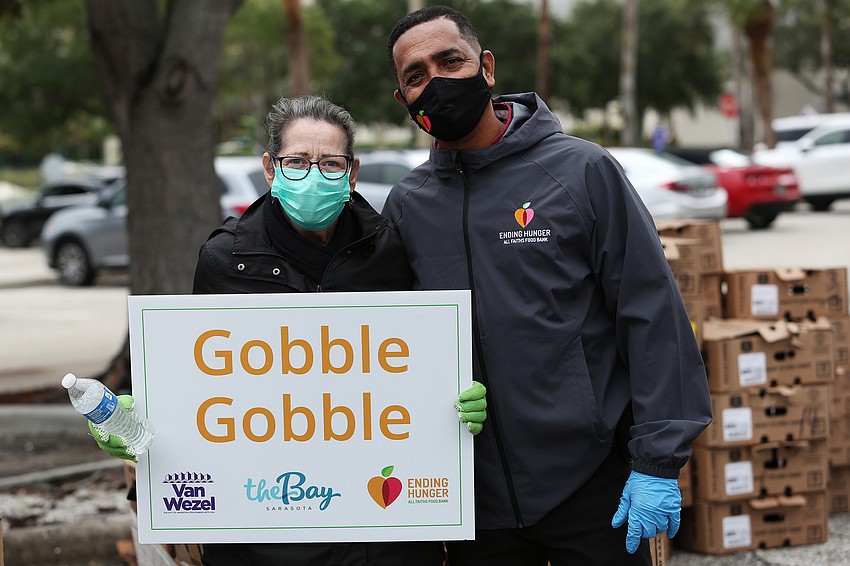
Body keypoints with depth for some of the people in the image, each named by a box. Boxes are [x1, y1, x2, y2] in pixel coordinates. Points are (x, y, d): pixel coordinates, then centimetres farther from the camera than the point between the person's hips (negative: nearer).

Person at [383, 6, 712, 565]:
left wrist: (658, 462, -12)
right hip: (475, 498, 3)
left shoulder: (582, 171, -5)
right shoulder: (406, 204, 6)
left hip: (593, 491, -3)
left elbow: (651, 315, -7)